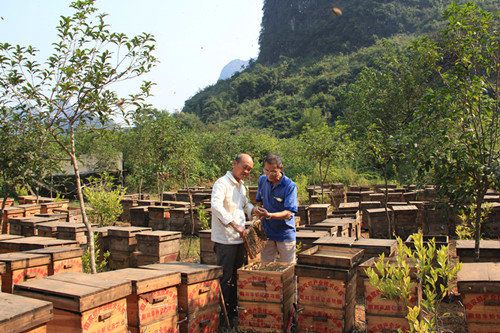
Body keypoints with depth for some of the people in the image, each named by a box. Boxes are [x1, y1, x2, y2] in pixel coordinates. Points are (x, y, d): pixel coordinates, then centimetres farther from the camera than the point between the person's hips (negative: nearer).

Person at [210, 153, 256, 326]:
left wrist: (255, 210, 8)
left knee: (237, 277, 15)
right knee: (225, 278, -1)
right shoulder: (222, 183, -13)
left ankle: (234, 310, 27)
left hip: (239, 238, 9)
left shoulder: (241, 186, 15)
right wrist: (235, 226, -30)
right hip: (225, 239, -8)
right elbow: (216, 206, -27)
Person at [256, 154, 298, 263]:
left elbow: (288, 213, -24)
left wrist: (269, 215, -39)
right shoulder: (262, 180, 0)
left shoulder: (290, 186, -17)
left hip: (285, 235, -4)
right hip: (267, 233, 4)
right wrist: (259, 214, 2)